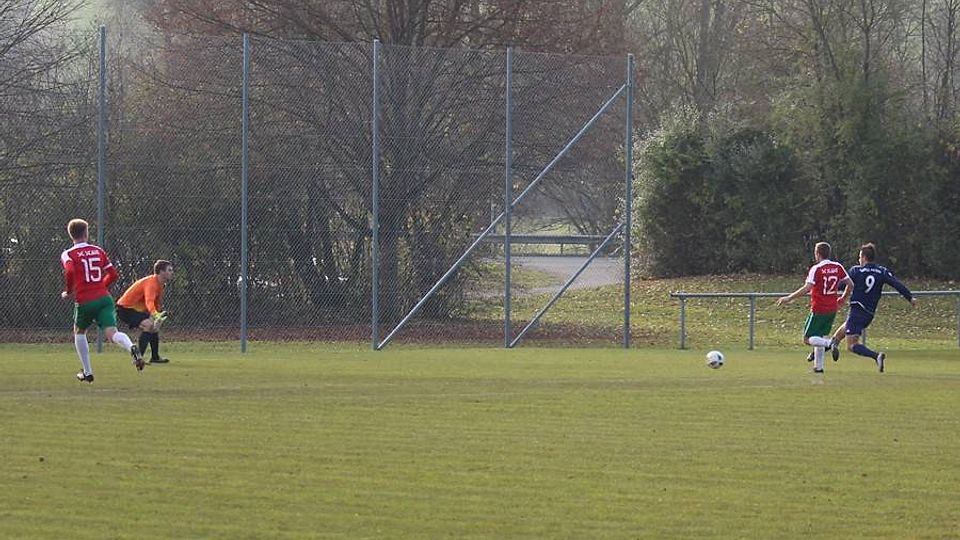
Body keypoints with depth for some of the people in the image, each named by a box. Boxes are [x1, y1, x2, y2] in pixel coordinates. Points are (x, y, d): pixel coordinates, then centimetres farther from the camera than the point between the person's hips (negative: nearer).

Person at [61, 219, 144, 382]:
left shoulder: (68, 255, 1)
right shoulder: (98, 251, 14)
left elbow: (70, 272, -20)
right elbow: (113, 274, 14)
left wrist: (68, 292, -5)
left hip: (84, 301, -2)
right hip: (104, 298, 2)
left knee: (79, 333, 24)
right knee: (112, 333, -12)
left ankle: (87, 372, 26)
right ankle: (132, 348, -44)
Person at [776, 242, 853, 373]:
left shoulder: (816, 269, -13)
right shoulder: (838, 267, 4)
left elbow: (806, 288, -22)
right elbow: (850, 284, 10)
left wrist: (788, 298, -15)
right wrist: (842, 299, 27)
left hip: (818, 310, -6)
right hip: (832, 309, 6)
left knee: (808, 339, -2)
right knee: (820, 336, 19)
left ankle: (830, 343, -27)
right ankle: (818, 366, 14)